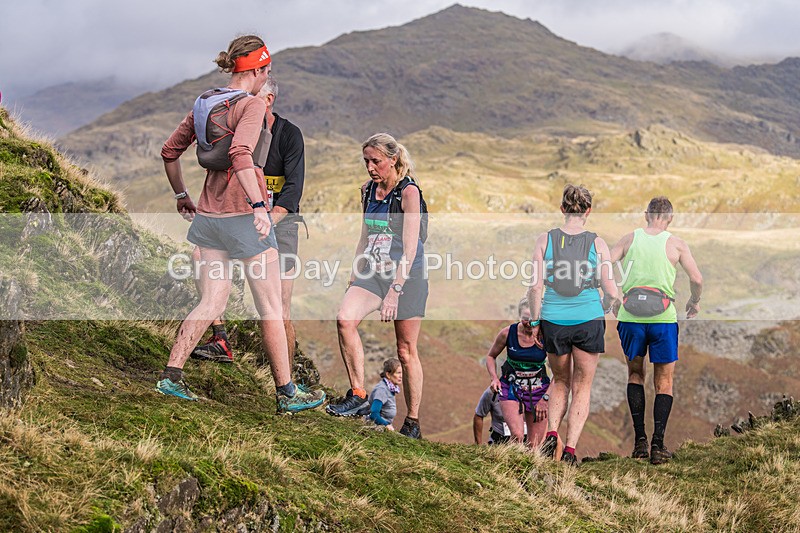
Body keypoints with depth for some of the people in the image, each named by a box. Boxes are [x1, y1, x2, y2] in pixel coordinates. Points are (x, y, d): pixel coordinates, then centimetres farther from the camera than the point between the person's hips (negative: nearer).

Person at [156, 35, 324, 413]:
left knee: (212, 302, 14)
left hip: (208, 215, 7)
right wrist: (258, 204, -32)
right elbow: (240, 154, -29)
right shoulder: (252, 105, -12)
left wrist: (181, 196, 25)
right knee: (271, 308, 4)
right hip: (243, 215, -7)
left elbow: (170, 150, 15)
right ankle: (286, 393, 11)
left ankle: (171, 374, 6)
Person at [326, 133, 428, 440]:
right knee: (344, 318, -22)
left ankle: (412, 423, 12)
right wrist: (354, 279, 14)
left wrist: (394, 290, -23)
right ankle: (357, 395, -15)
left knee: (406, 351, 0)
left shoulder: (408, 192, -11)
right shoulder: (368, 191, 9)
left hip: (408, 276, -5)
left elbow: (410, 248, -17)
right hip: (373, 273, 5)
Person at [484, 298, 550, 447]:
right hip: (511, 388, -1)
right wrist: (494, 378, -6)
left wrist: (545, 399, -9)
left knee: (534, 446, -1)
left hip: (538, 390, 1)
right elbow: (491, 356, 10)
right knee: (517, 436, -23)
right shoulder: (508, 333, -9)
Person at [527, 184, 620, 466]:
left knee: (560, 382, 22)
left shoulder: (545, 240, -2)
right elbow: (611, 292, -4)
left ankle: (551, 434, 3)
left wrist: (535, 321, 4)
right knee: (582, 388, 11)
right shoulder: (597, 243, -4)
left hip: (554, 320, 1)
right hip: (589, 320, -1)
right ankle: (570, 449, 4)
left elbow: (536, 287, -6)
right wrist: (601, 309, 16)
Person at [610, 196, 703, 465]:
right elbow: (697, 279, -3)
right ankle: (657, 445, 1)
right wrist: (695, 302, 17)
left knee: (635, 374, 20)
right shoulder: (675, 244, 3)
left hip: (630, 318, 2)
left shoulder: (630, 239, 7)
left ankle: (639, 440, 10)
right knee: (664, 382, 10)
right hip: (663, 319, -1)